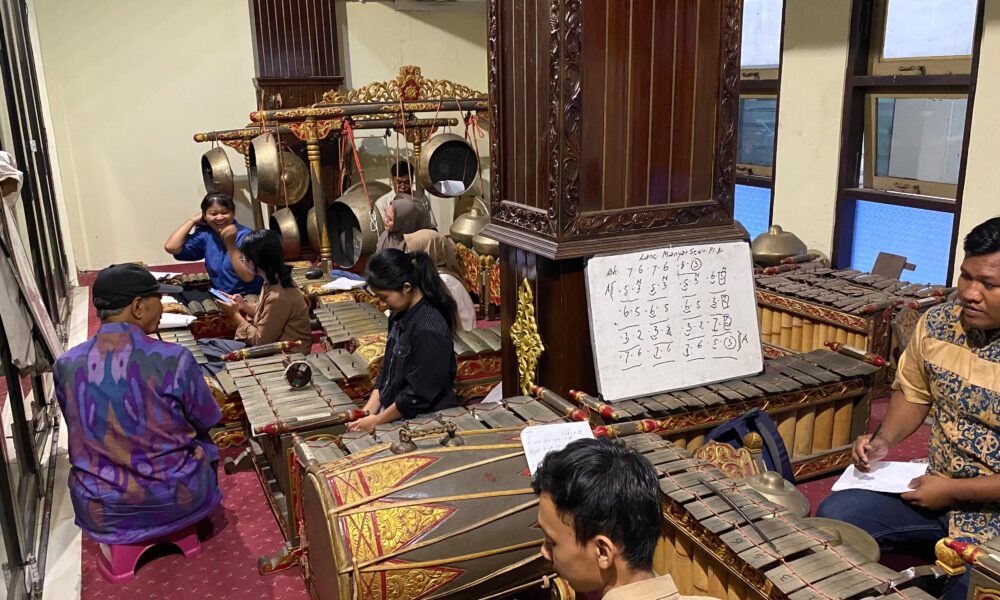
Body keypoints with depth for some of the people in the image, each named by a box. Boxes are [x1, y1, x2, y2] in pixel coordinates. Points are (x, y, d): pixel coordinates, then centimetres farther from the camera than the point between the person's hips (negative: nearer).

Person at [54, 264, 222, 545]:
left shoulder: (66, 364, -8)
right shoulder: (173, 358, -18)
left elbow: (81, 429, 9)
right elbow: (207, 422, -2)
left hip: (100, 511, 3)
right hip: (177, 501, -2)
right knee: (203, 441, 28)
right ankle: (200, 521, 44)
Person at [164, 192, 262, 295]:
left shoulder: (246, 235, -12)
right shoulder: (205, 234, 4)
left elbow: (248, 277, -20)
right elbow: (171, 247, -7)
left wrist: (230, 244, -25)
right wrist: (193, 220, 0)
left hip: (247, 298, -6)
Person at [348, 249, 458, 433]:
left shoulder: (428, 330, -22)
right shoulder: (400, 316, 5)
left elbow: (418, 395, -19)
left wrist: (377, 420, -9)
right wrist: (369, 410, 5)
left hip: (424, 423, -7)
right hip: (391, 412, 7)